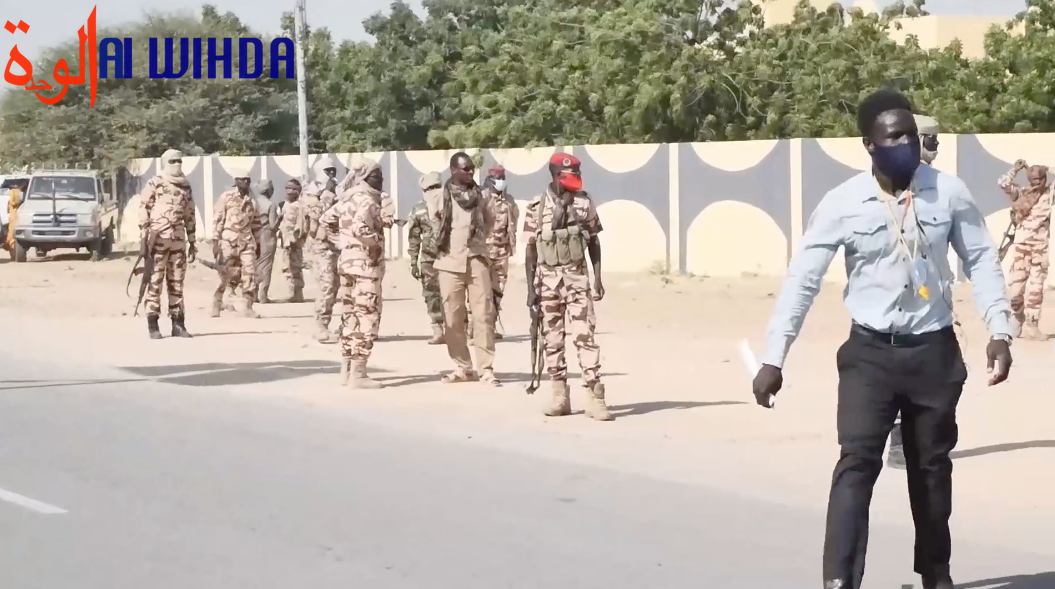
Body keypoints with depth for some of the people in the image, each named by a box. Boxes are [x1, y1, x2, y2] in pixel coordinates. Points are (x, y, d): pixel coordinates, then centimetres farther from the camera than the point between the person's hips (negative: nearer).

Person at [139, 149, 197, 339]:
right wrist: (144, 239, -11)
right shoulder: (154, 184, -1)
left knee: (177, 282, 6)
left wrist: (192, 242, 16)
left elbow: (190, 215, 18)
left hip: (178, 240, 5)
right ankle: (152, 325, -3)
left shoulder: (185, 186, 15)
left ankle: (178, 324, 8)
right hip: (158, 238, -5)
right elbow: (144, 210, -4)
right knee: (155, 281, -5)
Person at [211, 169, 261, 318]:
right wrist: (215, 242, -9)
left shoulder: (252, 199, 9)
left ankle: (248, 307, 1)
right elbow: (218, 220, -4)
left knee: (250, 273, -5)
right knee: (224, 274, 1)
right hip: (228, 240, -4)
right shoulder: (226, 197, -4)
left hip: (247, 241, 4)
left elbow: (256, 222, 16)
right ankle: (216, 305, 14)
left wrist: (257, 243, 14)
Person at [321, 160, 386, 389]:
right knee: (368, 318, -7)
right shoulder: (367, 200, -16)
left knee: (350, 316, 14)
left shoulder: (348, 198, 12)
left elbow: (327, 219, 20)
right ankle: (358, 374, -9)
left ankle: (347, 370, 19)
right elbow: (361, 228, -31)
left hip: (347, 261, 10)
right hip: (365, 264, -10)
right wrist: (376, 242, -16)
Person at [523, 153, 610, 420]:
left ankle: (595, 398, -10)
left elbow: (594, 242, 7)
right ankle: (560, 396, 12)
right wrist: (531, 288, -4)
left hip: (577, 278, 0)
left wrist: (598, 279, 1)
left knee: (585, 336, -8)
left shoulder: (584, 202, 1)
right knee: (553, 339, 5)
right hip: (548, 280, 0)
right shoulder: (537, 206, -2)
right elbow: (531, 249, 0)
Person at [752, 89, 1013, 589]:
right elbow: (802, 280, -8)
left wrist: (999, 331, -6)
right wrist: (773, 357, -13)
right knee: (857, 462, -14)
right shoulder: (842, 204, -10)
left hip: (935, 350, 2)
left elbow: (981, 261, 4)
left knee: (932, 466, 14)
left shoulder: (949, 193, -4)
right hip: (870, 351, -2)